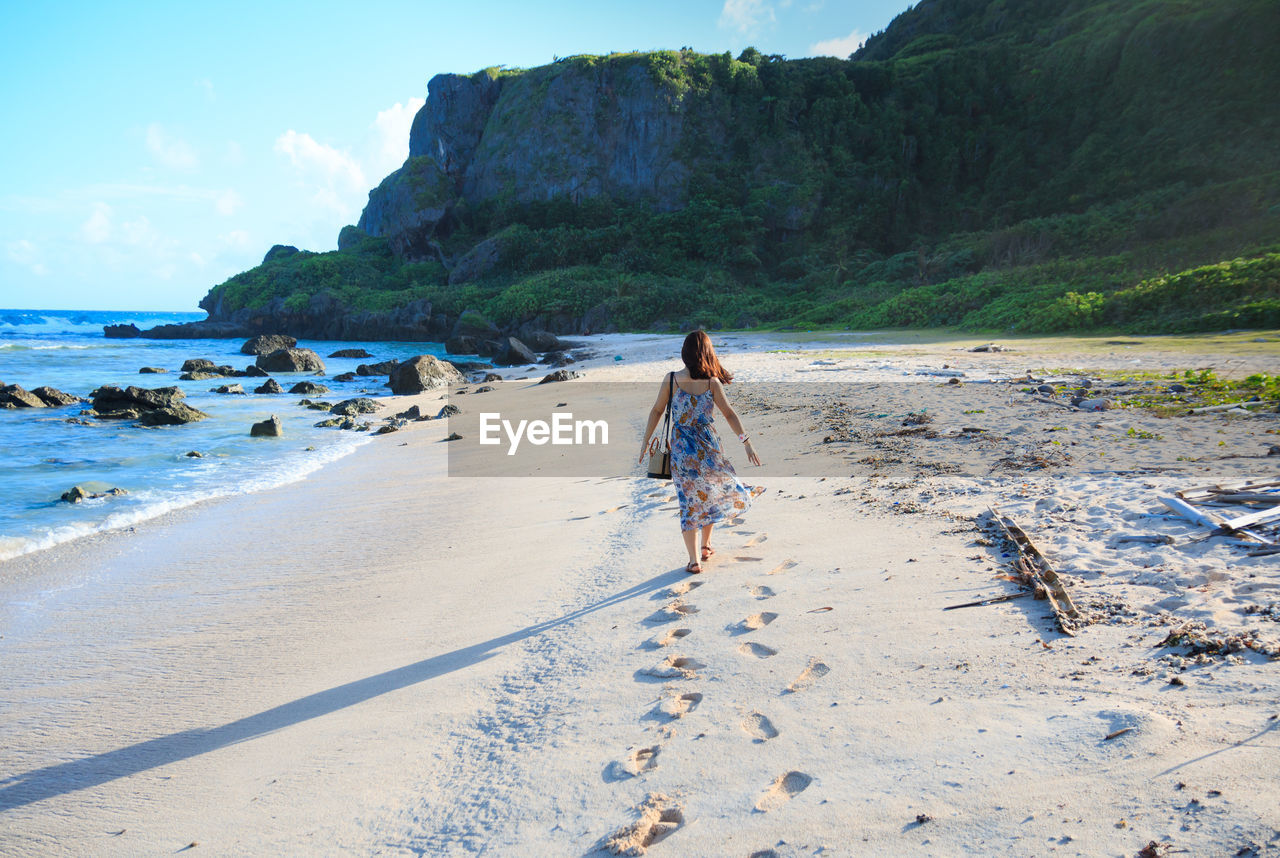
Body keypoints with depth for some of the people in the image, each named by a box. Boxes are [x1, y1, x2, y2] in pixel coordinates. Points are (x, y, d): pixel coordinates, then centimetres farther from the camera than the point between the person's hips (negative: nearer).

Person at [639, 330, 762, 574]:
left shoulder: (670, 379, -8)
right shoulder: (712, 382, -9)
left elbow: (656, 411, -2)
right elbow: (729, 414, -7)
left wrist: (646, 441, 7)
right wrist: (747, 442, -2)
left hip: (681, 447, 0)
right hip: (708, 445, 0)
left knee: (689, 501, 7)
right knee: (710, 493, 22)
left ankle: (694, 559, 4)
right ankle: (706, 545, 32)